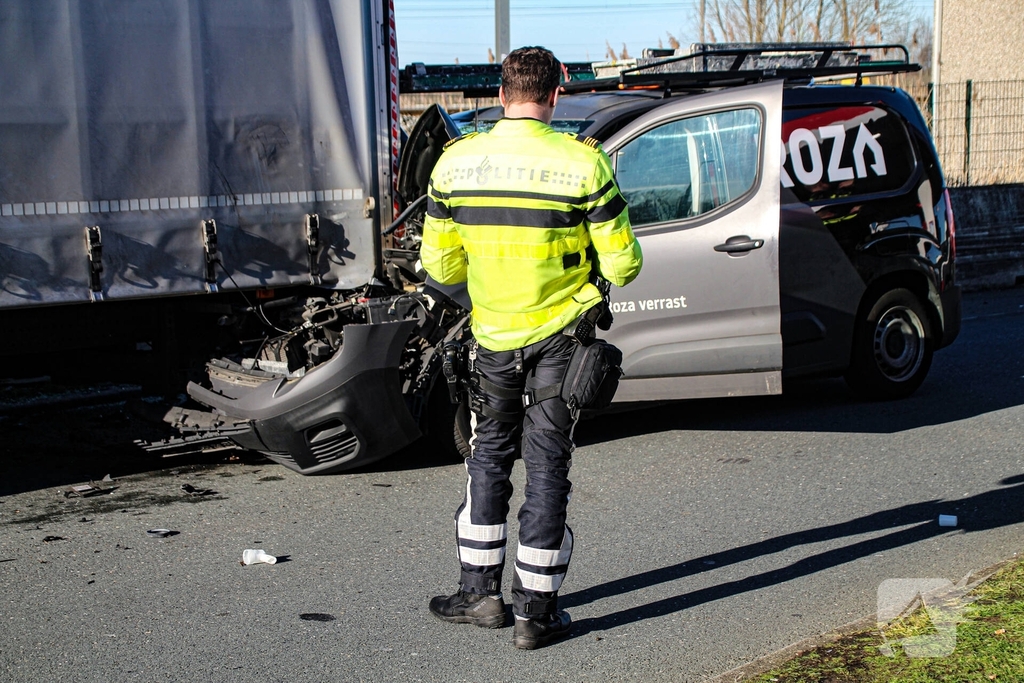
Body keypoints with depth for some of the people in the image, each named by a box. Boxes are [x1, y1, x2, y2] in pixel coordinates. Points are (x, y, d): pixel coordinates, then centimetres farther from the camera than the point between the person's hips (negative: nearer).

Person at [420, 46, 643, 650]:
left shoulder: (457, 162, -5)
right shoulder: (583, 162, -13)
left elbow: (440, 264, 1)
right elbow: (622, 264, -10)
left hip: (493, 334, 2)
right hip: (561, 335, -2)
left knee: (489, 455, 18)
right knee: (548, 465, 6)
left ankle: (481, 592, 24)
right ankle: (536, 612, 12)